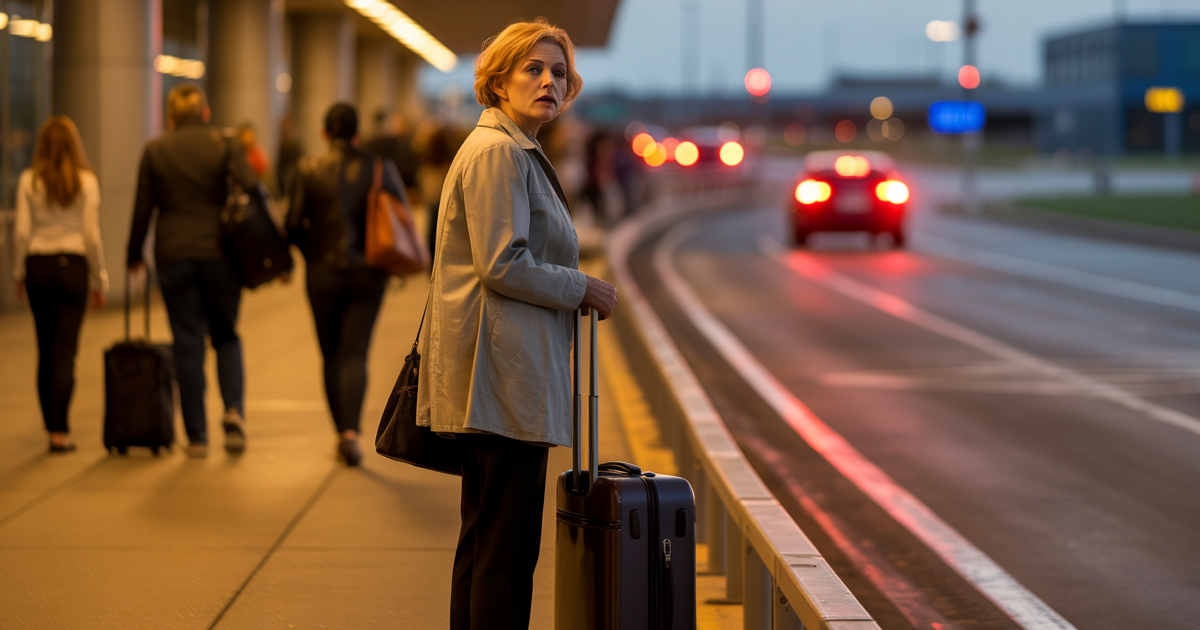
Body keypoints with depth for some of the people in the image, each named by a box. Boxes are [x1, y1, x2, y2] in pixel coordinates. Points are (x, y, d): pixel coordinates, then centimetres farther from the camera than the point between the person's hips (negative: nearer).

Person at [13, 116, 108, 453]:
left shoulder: (29, 180, -2)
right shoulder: (86, 181, -5)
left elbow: (21, 232, -3)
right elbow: (91, 235, -6)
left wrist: (19, 273, 9)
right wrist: (99, 279, 3)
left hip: (38, 265, 2)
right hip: (72, 264, -2)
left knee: (46, 351, 13)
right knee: (65, 352, -1)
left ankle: (52, 425, 18)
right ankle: (59, 430, -7)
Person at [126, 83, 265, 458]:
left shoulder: (155, 151, 5)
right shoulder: (224, 145, 1)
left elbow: (143, 209, 5)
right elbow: (251, 188, -13)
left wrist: (134, 255, 16)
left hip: (174, 255, 0)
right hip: (220, 251, 0)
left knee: (188, 345, 5)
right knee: (226, 336, 15)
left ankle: (197, 436, 5)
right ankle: (234, 410, -8)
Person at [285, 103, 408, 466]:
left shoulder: (308, 170, -5)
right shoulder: (381, 168, -2)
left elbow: (294, 224, -4)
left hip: (323, 273, 0)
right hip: (367, 273, 0)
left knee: (332, 355, 13)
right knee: (355, 353, 0)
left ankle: (341, 431, 16)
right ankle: (351, 431, -18)